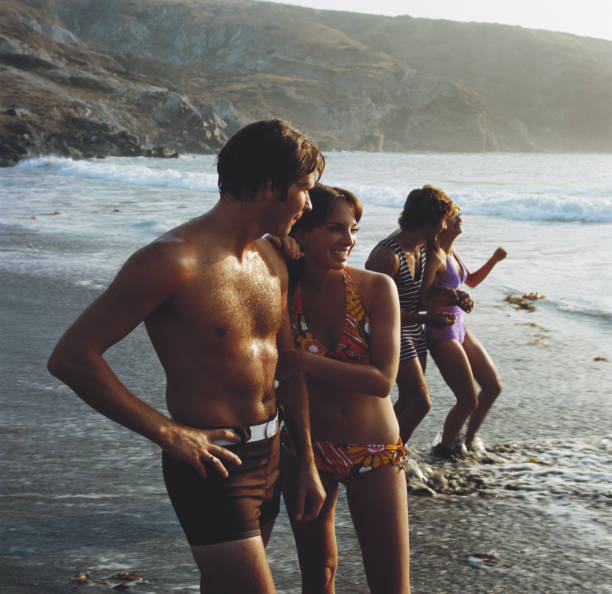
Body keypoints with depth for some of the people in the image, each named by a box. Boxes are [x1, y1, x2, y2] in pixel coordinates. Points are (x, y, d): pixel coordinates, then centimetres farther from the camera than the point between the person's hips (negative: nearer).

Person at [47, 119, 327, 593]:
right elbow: (71, 357, -20)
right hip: (212, 462, -8)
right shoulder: (174, 261, -20)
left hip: (269, 453, 8)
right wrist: (169, 433, -20)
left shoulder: (271, 260, 6)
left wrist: (307, 463, 18)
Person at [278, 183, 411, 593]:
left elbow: (382, 381, -19)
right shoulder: (283, 293, -6)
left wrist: (303, 361, -23)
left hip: (373, 454, -2)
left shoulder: (377, 288, -13)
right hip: (305, 450, 2)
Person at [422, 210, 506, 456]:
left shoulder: (451, 252, 8)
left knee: (493, 387, 13)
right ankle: (445, 448, 18)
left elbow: (471, 280, 24)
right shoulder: (435, 256, -19)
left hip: (459, 329, 9)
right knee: (469, 401, -5)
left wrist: (493, 260, 12)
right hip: (441, 335, -9)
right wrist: (452, 298, -36)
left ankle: (468, 439, 30)